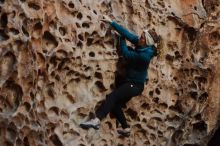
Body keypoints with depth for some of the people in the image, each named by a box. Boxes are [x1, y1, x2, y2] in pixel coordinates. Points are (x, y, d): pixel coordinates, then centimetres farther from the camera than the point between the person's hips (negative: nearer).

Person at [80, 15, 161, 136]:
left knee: (112, 97, -24)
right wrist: (111, 22, -8)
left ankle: (97, 120, -35)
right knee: (115, 104, 9)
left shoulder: (144, 55, -27)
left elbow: (126, 54, -17)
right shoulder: (142, 46, -3)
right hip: (132, 82, 9)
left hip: (136, 85, -9)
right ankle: (126, 128, 19)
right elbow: (127, 33, -5)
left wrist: (122, 40, -2)